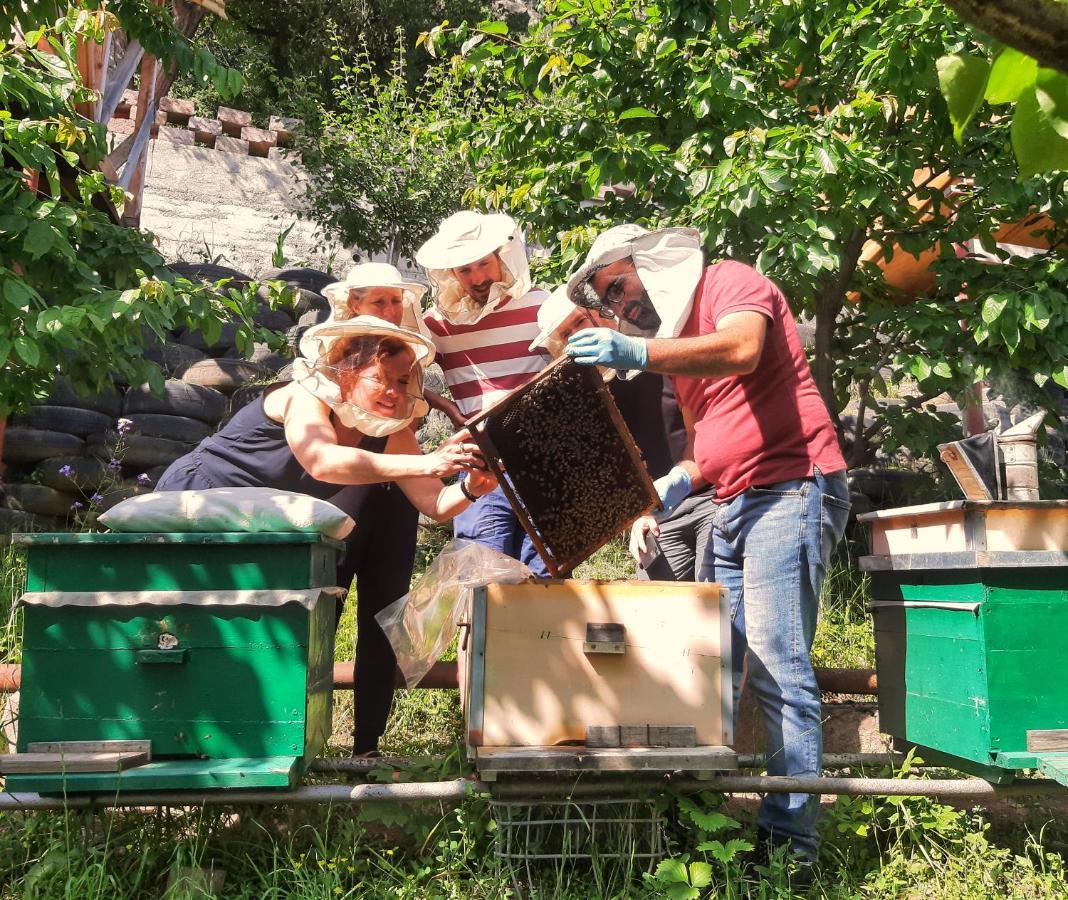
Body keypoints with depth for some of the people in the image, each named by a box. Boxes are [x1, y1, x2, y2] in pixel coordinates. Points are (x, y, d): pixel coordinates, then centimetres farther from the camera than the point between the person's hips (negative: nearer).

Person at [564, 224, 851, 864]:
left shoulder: (729, 282, -1)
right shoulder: (677, 340, 22)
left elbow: (742, 349, -25)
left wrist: (641, 353, -34)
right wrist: (667, 493, 8)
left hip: (790, 492, -9)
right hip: (732, 509, 9)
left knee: (778, 670, -10)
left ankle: (791, 840, -3)